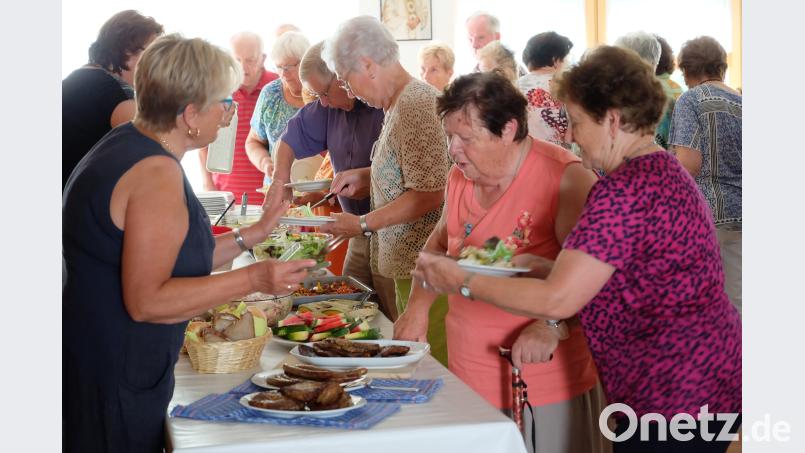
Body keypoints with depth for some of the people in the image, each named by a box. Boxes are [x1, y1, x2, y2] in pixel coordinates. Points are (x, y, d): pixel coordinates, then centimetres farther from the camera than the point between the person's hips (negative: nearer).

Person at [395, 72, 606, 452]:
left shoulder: (565, 178, -17)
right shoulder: (461, 177, 4)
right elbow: (440, 243, 19)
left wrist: (553, 327, -30)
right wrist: (419, 304, 6)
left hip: (549, 379, -6)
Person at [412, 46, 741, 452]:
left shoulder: (624, 190, -22)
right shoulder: (666, 171, 11)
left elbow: (558, 300, -23)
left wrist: (463, 283, -12)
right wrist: (543, 267, 5)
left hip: (674, 400, -10)